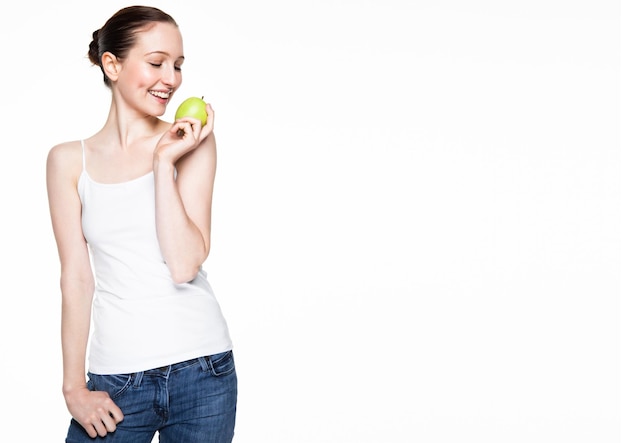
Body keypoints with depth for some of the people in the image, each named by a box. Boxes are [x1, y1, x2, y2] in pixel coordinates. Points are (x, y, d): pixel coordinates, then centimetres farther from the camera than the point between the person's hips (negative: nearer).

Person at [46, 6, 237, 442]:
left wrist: (164, 162, -12)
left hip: (201, 369, 0)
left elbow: (185, 265, -8)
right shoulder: (69, 160, 3)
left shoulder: (192, 143, 0)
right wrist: (74, 387, -2)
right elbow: (77, 278, 1)